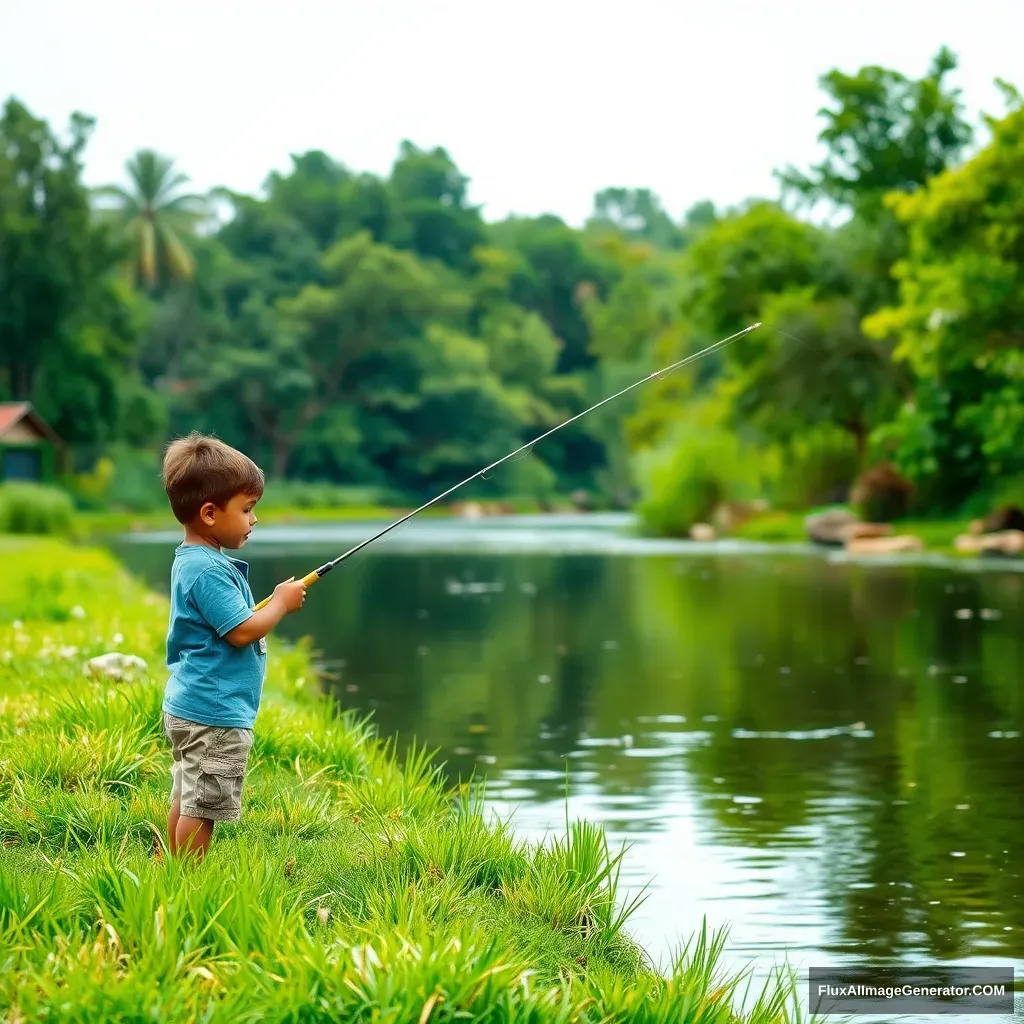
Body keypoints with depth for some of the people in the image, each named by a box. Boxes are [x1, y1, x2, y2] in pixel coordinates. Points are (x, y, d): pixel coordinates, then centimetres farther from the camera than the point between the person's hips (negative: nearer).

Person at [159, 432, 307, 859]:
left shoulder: (194, 561, 12)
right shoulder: (207, 570, -21)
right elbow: (242, 631, -22)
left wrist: (273, 603, 11)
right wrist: (281, 603, -7)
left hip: (187, 707, 11)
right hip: (215, 714, -11)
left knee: (185, 800, 17)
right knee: (201, 807, -4)